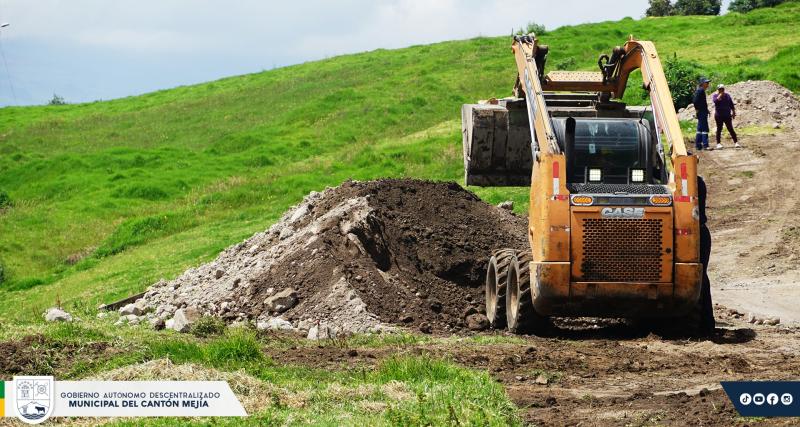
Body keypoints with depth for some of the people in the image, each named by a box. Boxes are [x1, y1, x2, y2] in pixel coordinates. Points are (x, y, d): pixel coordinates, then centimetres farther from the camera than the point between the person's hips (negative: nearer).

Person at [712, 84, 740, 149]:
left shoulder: (727, 95, 11)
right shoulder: (715, 96, 3)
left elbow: (732, 105, 13)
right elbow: (716, 101, -20)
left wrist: (733, 112, 9)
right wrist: (720, 95, -12)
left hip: (727, 115, 1)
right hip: (719, 116, -1)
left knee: (730, 129, -3)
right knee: (719, 129, 1)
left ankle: (736, 142, -3)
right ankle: (718, 143, 6)